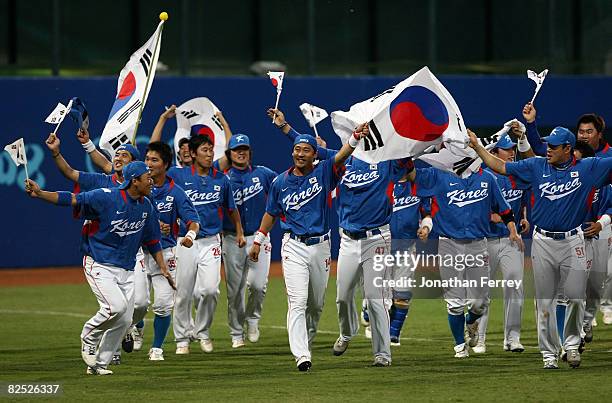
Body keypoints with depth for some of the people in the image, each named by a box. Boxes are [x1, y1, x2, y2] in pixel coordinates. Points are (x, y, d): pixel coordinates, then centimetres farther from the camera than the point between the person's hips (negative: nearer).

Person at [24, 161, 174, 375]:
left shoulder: (146, 207, 6)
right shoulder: (106, 197, -15)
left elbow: (152, 241, 17)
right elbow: (72, 199, -19)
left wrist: (163, 268, 12)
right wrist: (40, 194, -31)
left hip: (126, 270, 7)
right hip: (99, 266, -7)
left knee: (124, 320, 2)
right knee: (116, 306, -25)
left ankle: (99, 363, 16)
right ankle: (89, 337, 4)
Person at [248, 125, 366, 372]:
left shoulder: (323, 173, 0)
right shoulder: (281, 182, 4)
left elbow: (341, 156, -18)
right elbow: (271, 213, 17)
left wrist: (356, 137, -36)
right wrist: (258, 240, 18)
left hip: (320, 246, 1)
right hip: (294, 247, -1)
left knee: (316, 305, 13)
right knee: (298, 302, -13)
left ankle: (306, 342, 35)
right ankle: (302, 355, -22)